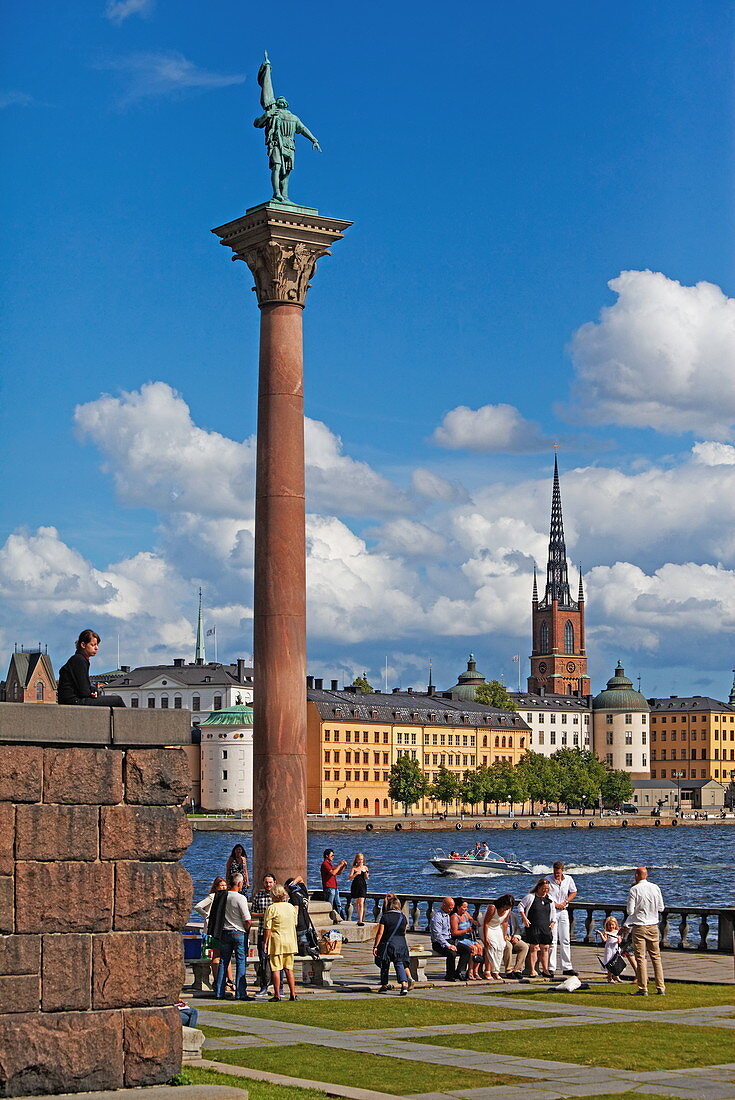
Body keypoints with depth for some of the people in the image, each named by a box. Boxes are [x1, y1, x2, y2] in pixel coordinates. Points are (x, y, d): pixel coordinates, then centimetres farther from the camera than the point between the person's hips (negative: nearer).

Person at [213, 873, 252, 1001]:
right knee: (241, 962, 0)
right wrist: (247, 931, 3)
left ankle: (219, 992, 11)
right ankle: (240, 993, -3)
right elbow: (247, 920, -15)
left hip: (224, 932, 5)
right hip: (239, 933, -5)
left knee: (223, 962, 10)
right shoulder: (240, 898, -14)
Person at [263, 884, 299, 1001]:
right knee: (289, 969, 10)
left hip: (276, 942, -5)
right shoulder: (291, 907, 7)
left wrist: (265, 943, -4)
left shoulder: (271, 908, -9)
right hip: (290, 941, 5)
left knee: (276, 969, 0)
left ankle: (277, 995, -1)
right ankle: (292, 994, 7)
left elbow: (268, 928, -10)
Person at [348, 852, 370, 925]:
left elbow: (366, 878, 9)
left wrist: (366, 875, -12)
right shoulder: (354, 868, -2)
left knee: (361, 903, -10)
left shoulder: (365, 867, 4)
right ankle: (359, 918, 24)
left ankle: (360, 920, -15)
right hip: (355, 886, 0)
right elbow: (349, 877, -12)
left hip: (363, 886, 0)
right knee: (357, 903, 11)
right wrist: (356, 873, -24)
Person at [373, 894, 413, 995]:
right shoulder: (403, 917, 0)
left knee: (385, 965, 13)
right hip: (401, 944, 2)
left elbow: (380, 933, -10)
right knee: (399, 964, 5)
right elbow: (404, 930, 11)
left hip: (386, 944, -2)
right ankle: (404, 984, -15)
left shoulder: (385, 917, -9)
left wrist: (375, 946, -6)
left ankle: (384, 986, 20)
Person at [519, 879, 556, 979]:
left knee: (545, 948, 4)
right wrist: (524, 918, -7)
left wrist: (553, 922, 13)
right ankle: (532, 970, -1)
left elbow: (553, 911, 25)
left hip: (546, 928, 4)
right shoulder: (531, 897, -2)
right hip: (533, 927, -4)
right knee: (534, 947, -6)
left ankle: (545, 970, 11)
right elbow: (520, 906, 2)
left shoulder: (549, 898, 12)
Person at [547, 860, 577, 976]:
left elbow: (573, 892, 14)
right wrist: (555, 904, -13)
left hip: (563, 911, 4)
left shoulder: (568, 879, 4)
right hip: (551, 911, -4)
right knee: (552, 940, -7)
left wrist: (564, 903, 0)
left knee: (565, 940, 7)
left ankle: (567, 967, 13)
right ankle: (551, 968, -4)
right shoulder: (549, 880, -7)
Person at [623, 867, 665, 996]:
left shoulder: (634, 890, -10)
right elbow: (661, 908, 8)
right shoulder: (655, 888, 2)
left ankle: (643, 989, -2)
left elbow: (630, 911, -12)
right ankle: (661, 988, 10)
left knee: (640, 958, -1)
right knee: (656, 957, 10)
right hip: (653, 926, 4)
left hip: (639, 926, -4)